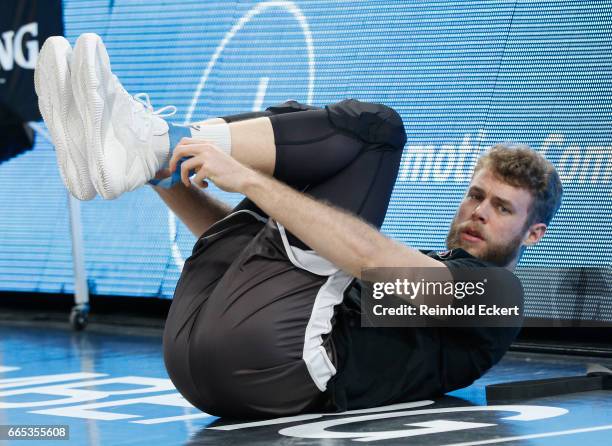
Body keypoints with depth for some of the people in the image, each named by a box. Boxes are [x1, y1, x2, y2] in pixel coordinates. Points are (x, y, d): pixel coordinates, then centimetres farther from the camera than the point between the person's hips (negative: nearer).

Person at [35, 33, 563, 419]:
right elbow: (248, 237, 35)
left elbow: (376, 261, -9)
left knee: (372, 126, -3)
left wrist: (246, 178, -14)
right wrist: (165, 177, 21)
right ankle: (146, 154, -3)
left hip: (280, 362, -8)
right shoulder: (414, 265, 37)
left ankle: (152, 144, -11)